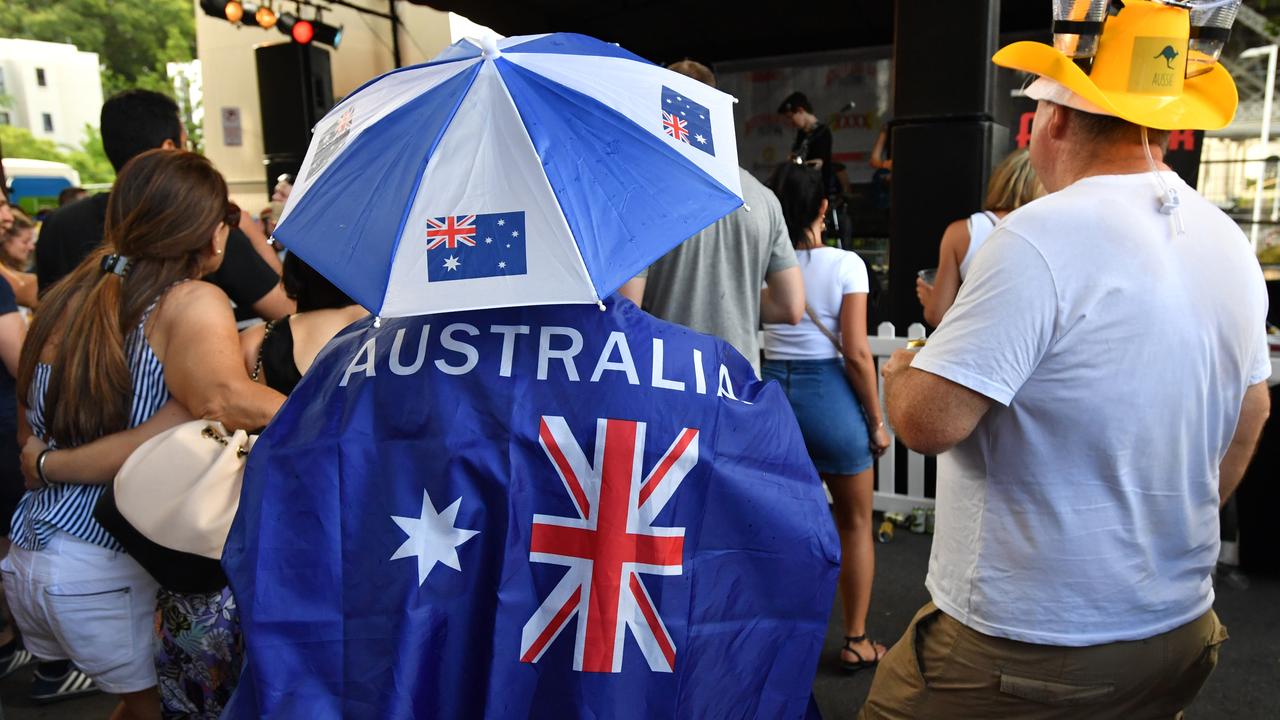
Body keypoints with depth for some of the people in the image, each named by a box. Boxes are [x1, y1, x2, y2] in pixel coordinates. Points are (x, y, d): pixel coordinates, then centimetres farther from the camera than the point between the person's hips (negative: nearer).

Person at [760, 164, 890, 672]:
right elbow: (856, 353, -12)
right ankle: (855, 642, 26)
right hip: (828, 392, -3)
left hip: (771, 385, 3)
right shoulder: (845, 264, -10)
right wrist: (876, 422, -3)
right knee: (855, 523, 16)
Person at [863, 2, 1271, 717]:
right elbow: (1250, 417, 15)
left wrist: (901, 371, -3)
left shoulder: (1040, 237, -23)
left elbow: (929, 420, -26)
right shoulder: (1231, 244, 3)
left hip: (1029, 645, -7)